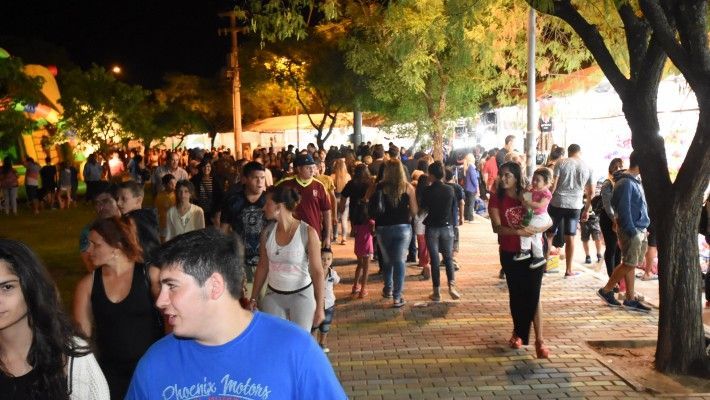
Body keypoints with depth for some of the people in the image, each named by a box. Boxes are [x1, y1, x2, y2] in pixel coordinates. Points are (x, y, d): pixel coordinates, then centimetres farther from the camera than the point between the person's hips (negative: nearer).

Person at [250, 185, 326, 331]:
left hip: (301, 295, -3)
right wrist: (253, 298, 9)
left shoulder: (308, 232, -15)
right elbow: (262, 267, 8)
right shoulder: (267, 232, -3)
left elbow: (317, 272, -11)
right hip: (273, 295, 3)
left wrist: (320, 307, -11)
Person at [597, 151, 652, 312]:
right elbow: (623, 210, -19)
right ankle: (606, 290, 7)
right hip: (631, 230, -9)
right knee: (629, 264, -5)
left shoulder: (636, 181, 14)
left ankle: (630, 299, 15)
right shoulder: (625, 183, -16)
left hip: (639, 229, 9)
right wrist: (632, 232, -19)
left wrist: (643, 229, 14)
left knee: (630, 265, 10)